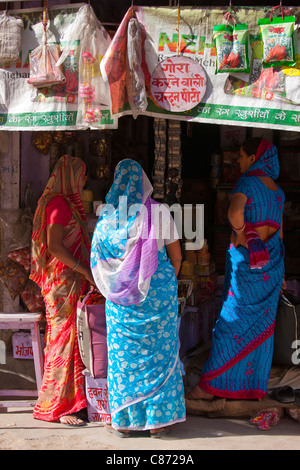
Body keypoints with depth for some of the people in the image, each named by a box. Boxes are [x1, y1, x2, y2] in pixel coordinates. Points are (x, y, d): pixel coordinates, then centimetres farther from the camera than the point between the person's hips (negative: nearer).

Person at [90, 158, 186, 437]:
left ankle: (124, 420, 16)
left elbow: (98, 260, 6)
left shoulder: (107, 217, -2)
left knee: (123, 354, 9)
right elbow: (176, 258, 0)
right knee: (159, 352, 7)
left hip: (121, 298, 1)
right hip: (158, 293, -1)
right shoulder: (159, 213, -6)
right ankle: (158, 420, 13)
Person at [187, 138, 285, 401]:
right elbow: (279, 231, 16)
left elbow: (235, 212, -34)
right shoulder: (277, 190, 11)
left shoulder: (247, 183, -12)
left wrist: (242, 235, -15)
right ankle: (256, 385, 18)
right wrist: (279, 271, 21)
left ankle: (210, 386, 6)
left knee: (232, 323, -2)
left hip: (245, 261, -7)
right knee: (262, 325, 11)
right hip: (271, 261, 7)